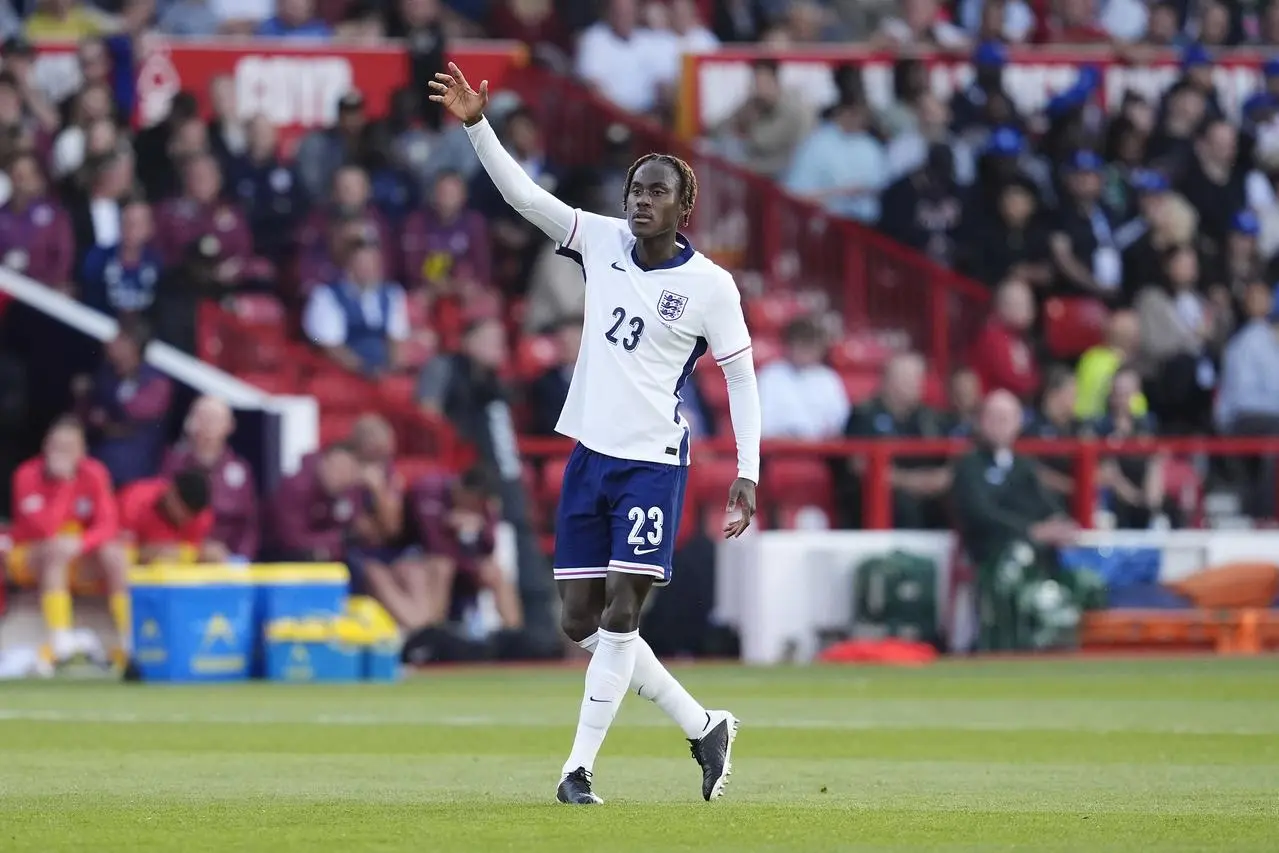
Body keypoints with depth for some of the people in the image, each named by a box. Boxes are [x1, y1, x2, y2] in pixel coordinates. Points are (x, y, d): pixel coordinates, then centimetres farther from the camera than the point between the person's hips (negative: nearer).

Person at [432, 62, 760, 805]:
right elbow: (522, 194, 1)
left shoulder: (710, 285, -7)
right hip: (590, 455, 5)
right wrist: (477, 127, -11)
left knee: (620, 615, -14)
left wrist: (747, 471, -7)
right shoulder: (601, 241, 4)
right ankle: (703, 727, 18)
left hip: (652, 463, -5)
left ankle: (579, 767, -9)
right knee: (583, 623, 6)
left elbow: (742, 376, -2)